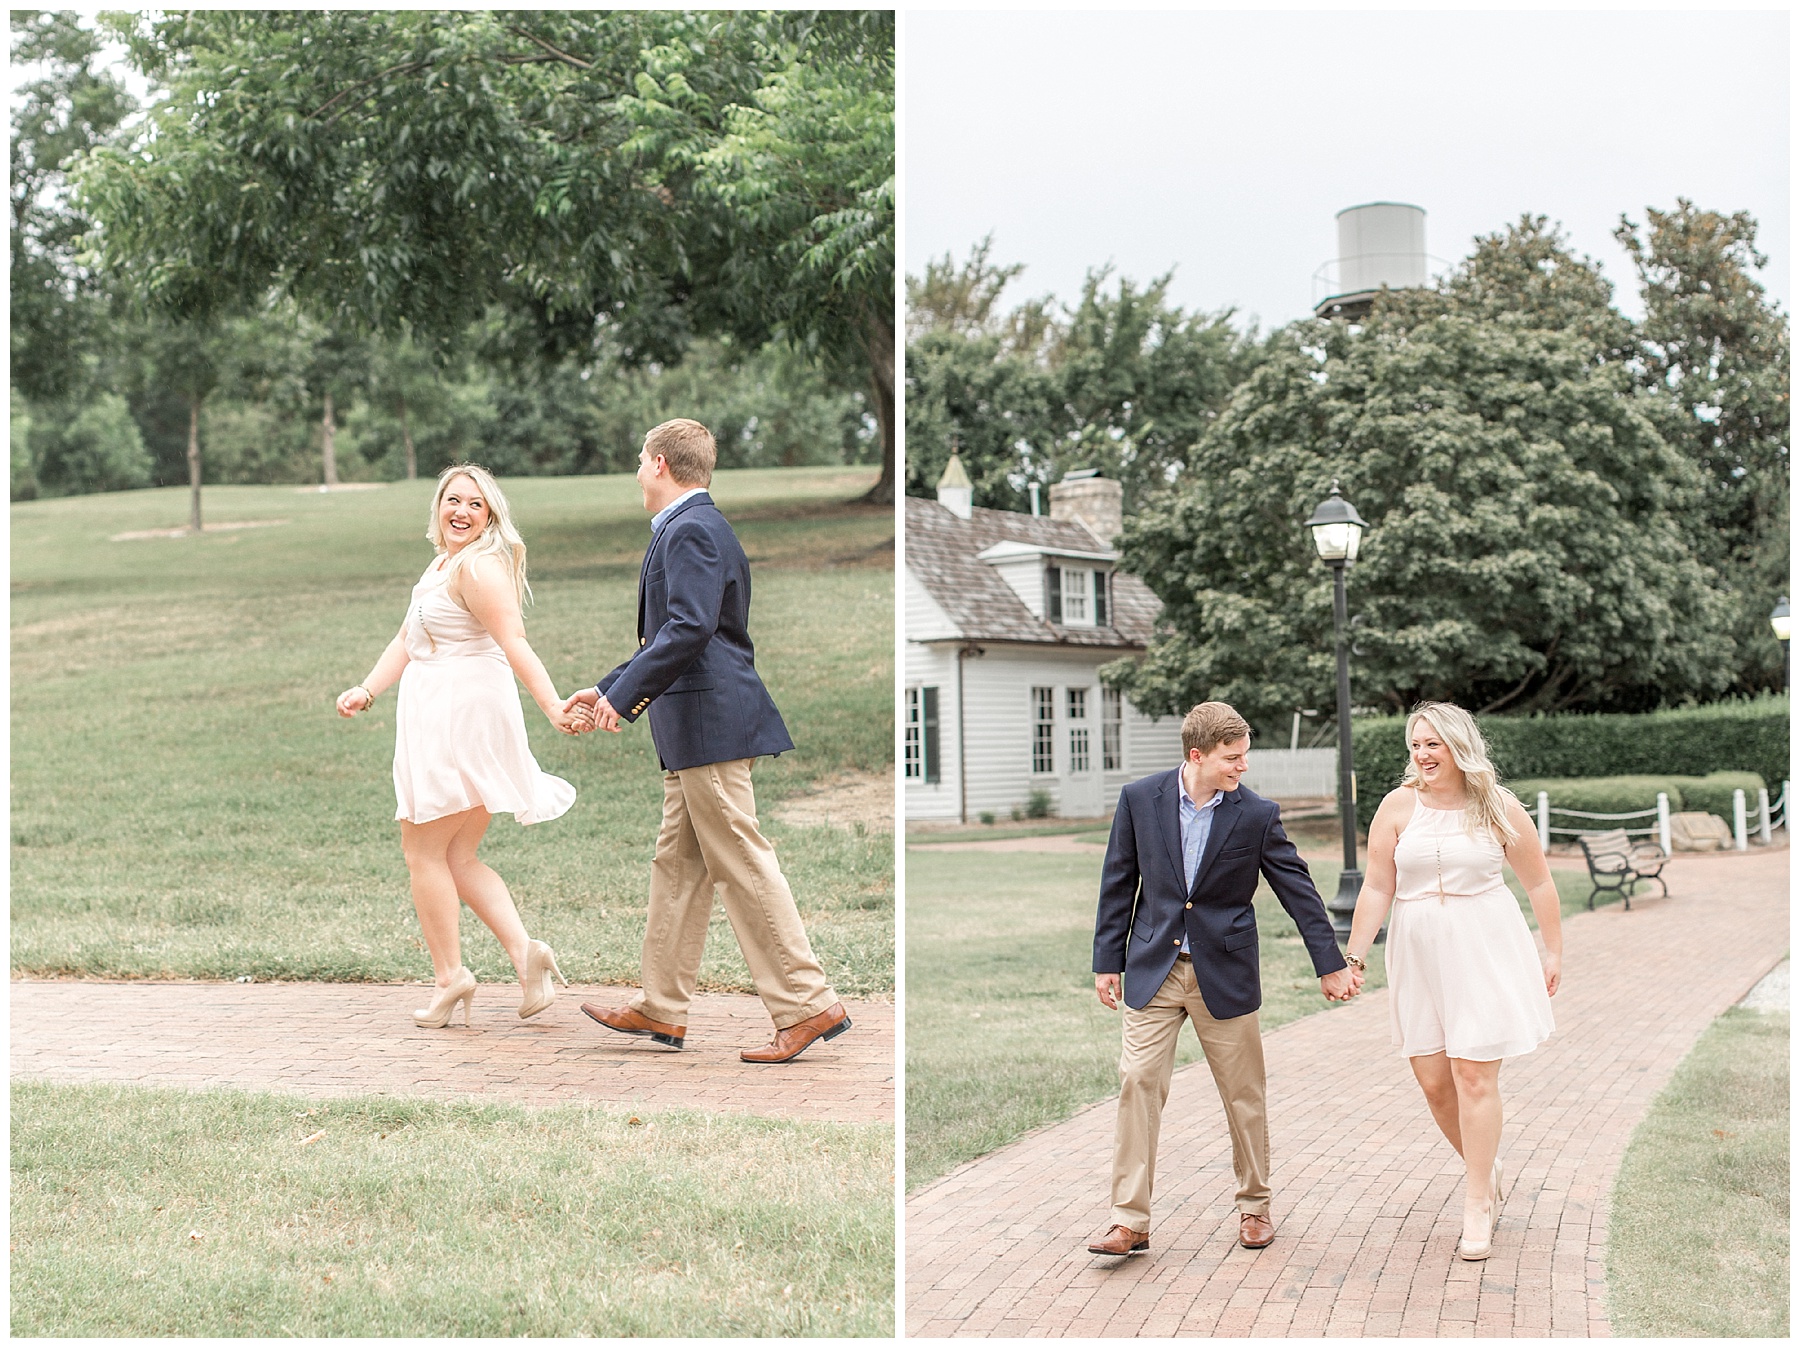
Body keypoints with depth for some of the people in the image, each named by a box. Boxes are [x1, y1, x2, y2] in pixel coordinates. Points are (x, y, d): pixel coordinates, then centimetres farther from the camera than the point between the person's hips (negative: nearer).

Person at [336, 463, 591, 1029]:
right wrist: (366, 691, 11)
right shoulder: (442, 563, 17)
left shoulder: (477, 565, -14)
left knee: (424, 850, 0)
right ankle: (523, 950, -1)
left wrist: (553, 707, -34)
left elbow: (514, 642, -25)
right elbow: (407, 640, 21)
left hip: (460, 715, -10)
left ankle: (449, 976, 5)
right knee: (459, 859, 12)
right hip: (440, 719, 10)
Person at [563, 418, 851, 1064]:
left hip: (710, 720, -11)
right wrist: (606, 688, 25)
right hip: (695, 727, 11)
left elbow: (690, 628, -23)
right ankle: (661, 1009, 20)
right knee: (677, 864, 13)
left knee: (742, 865, -8)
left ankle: (808, 1005, -4)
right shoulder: (690, 527, 20)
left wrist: (623, 695, -19)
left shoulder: (692, 529, -13)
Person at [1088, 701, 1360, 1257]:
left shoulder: (1257, 815, -6)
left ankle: (1254, 1206, 26)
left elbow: (1298, 889, 2)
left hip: (1225, 972, 0)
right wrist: (1107, 961, 5)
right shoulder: (1139, 800, -3)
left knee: (1245, 1094, 7)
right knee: (1138, 1085, -5)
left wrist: (1330, 965, 5)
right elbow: (1119, 884, 4)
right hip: (1154, 969, 1)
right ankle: (1129, 1221, -1)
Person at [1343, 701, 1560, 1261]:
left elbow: (1539, 883, 7)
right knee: (1433, 1080, 4)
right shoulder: (1399, 805, 0)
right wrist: (1353, 957, 0)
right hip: (1419, 956, 2)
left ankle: (1478, 1204, 5)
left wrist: (1553, 952, 8)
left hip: (1485, 952, -2)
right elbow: (1377, 888, 2)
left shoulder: (1498, 806, -1)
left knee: (1474, 1075, -6)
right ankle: (1487, 1166, 30)